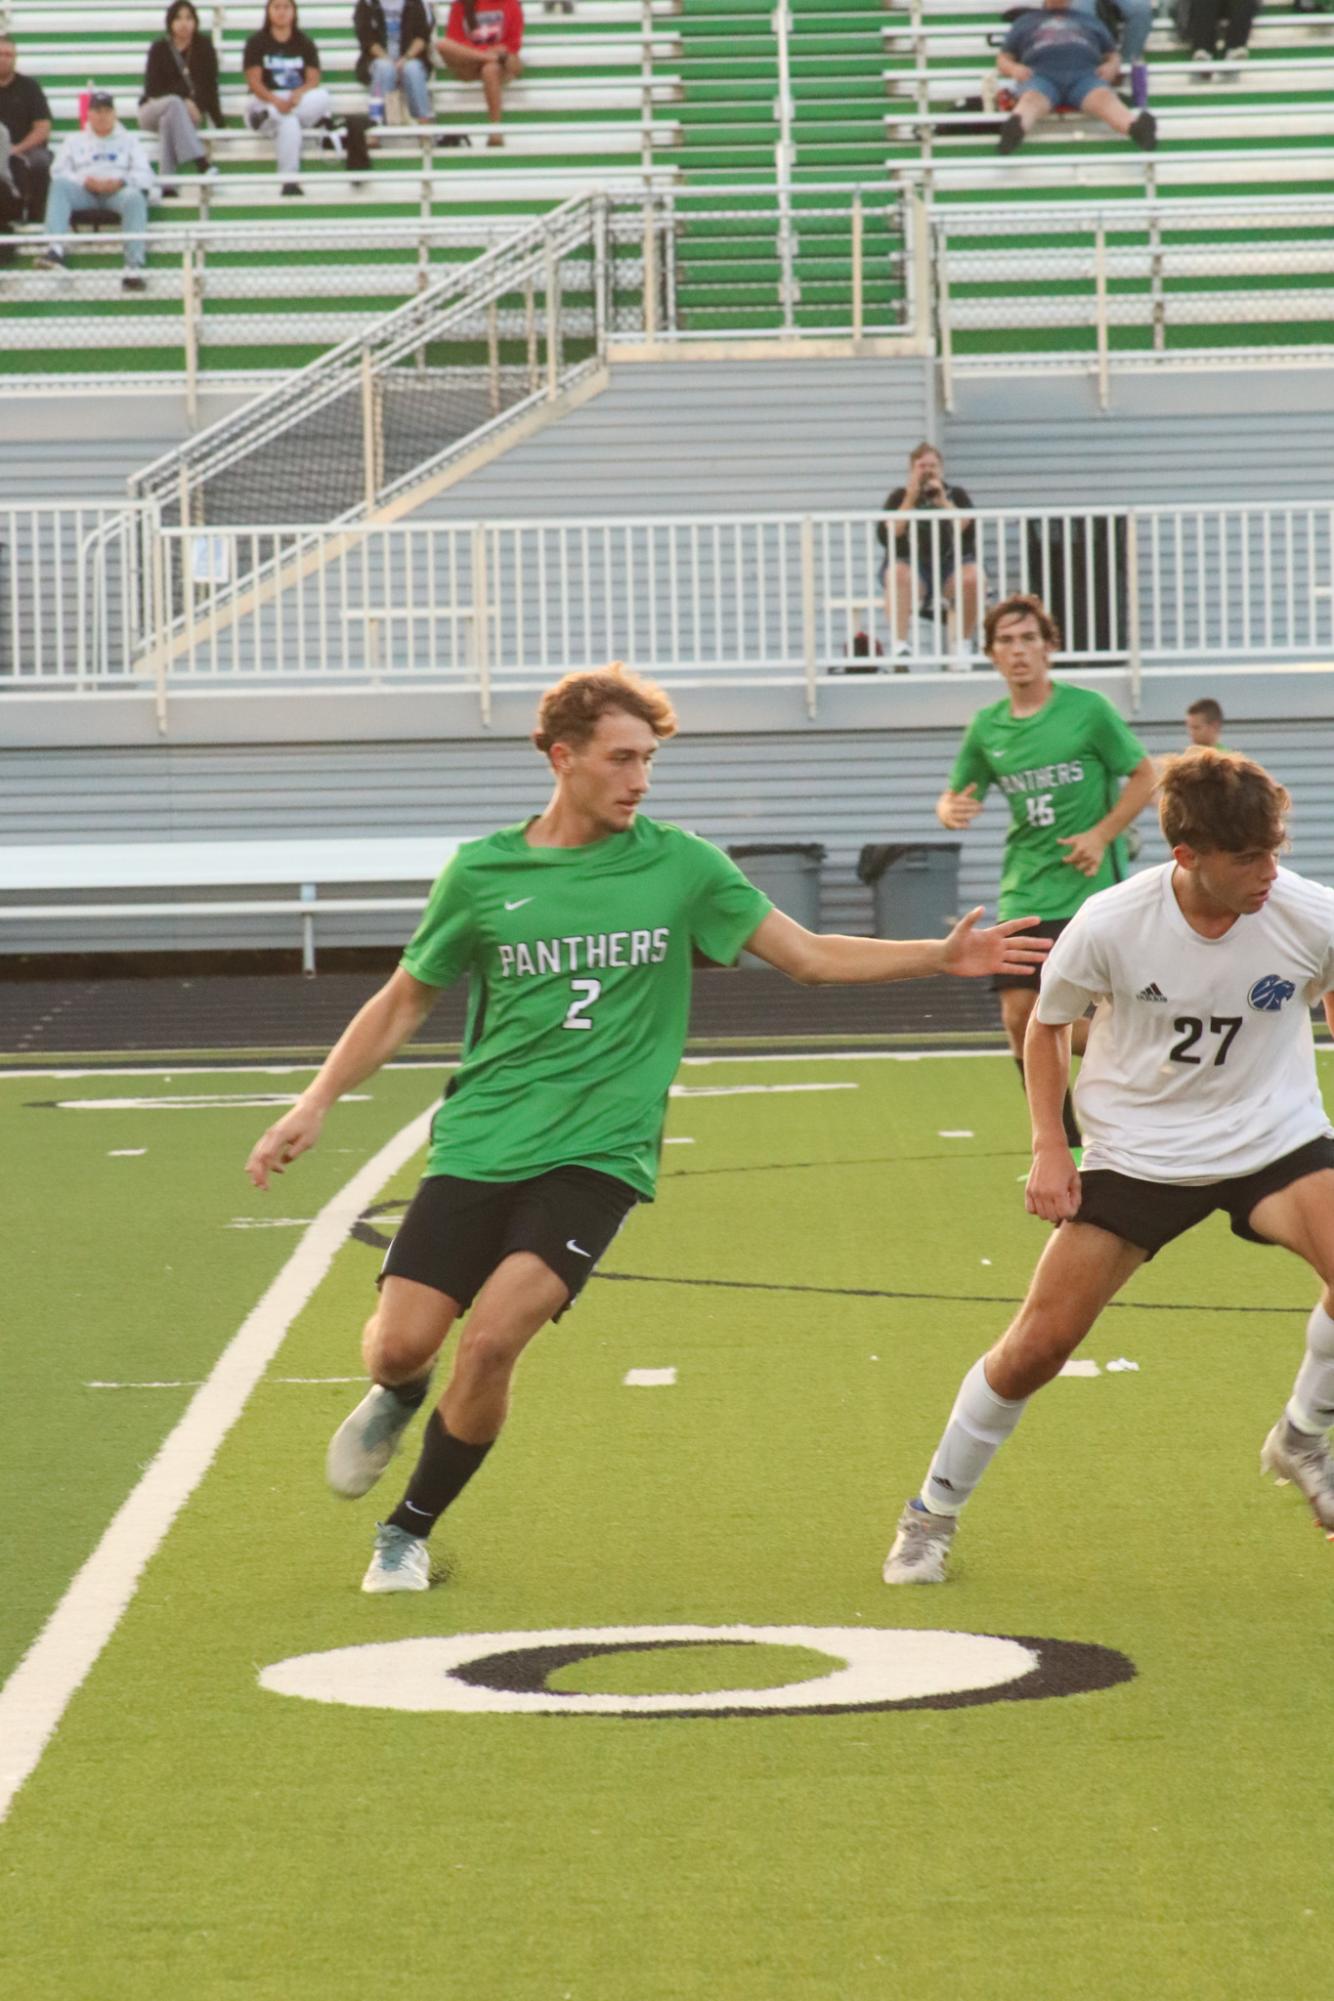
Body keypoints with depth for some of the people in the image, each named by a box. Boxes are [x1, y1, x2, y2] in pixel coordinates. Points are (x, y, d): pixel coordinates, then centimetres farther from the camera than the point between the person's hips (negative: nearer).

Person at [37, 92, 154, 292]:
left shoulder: (128, 140, 25)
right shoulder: (74, 141, 27)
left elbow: (144, 176, 10)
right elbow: (60, 173, 12)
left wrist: (120, 181, -11)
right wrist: (84, 181, -9)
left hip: (118, 191, -1)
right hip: (83, 191, 1)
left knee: (135, 197, -36)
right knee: (59, 185, -31)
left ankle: (134, 268, -47)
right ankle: (55, 250, -48)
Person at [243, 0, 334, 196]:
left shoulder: (304, 44, 9)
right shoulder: (257, 42, 2)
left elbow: (313, 80, 0)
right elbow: (254, 81, -7)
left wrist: (298, 94, -24)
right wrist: (277, 101, -26)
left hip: (300, 101, 3)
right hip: (266, 100, -3)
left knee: (323, 97, -33)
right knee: (288, 123, -39)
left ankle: (266, 116, -33)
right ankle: (289, 181, -39)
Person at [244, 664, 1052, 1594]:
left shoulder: (680, 865, 1)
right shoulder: (482, 873, 2)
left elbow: (811, 956, 5)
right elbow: (404, 1002, 13)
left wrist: (940, 956, -6)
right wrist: (313, 1106, 7)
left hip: (597, 1157, -1)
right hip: (478, 1145, 1)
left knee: (492, 1340, -19)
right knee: (401, 1343, -9)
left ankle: (411, 1531, 5)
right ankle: (397, 1401, 33)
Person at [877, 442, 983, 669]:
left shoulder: (956, 495, 12)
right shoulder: (900, 496, 9)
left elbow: (969, 532, -6)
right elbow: (885, 537, -7)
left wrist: (943, 503, -11)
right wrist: (910, 501, -11)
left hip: (951, 564, 1)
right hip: (911, 565, -1)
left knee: (972, 578, -33)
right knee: (898, 575, -37)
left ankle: (963, 646, -20)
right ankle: (899, 646, -44)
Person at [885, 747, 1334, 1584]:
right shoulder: (1111, 925, -19)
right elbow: (1049, 1025, 1)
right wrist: (1049, 1148, -6)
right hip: (1137, 1152, -1)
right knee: (1039, 1342, -3)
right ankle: (935, 1511, 20)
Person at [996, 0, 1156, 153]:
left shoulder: (1091, 22, 35)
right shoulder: (1025, 21, 33)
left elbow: (1113, 56, 31)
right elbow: (1003, 59, 28)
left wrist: (1112, 66, 5)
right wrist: (1014, 68, 2)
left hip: (1085, 75, 1)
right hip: (1042, 75, -1)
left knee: (1104, 98, -35)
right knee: (1032, 100, -39)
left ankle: (1137, 128, -67)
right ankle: (1014, 130, -73)